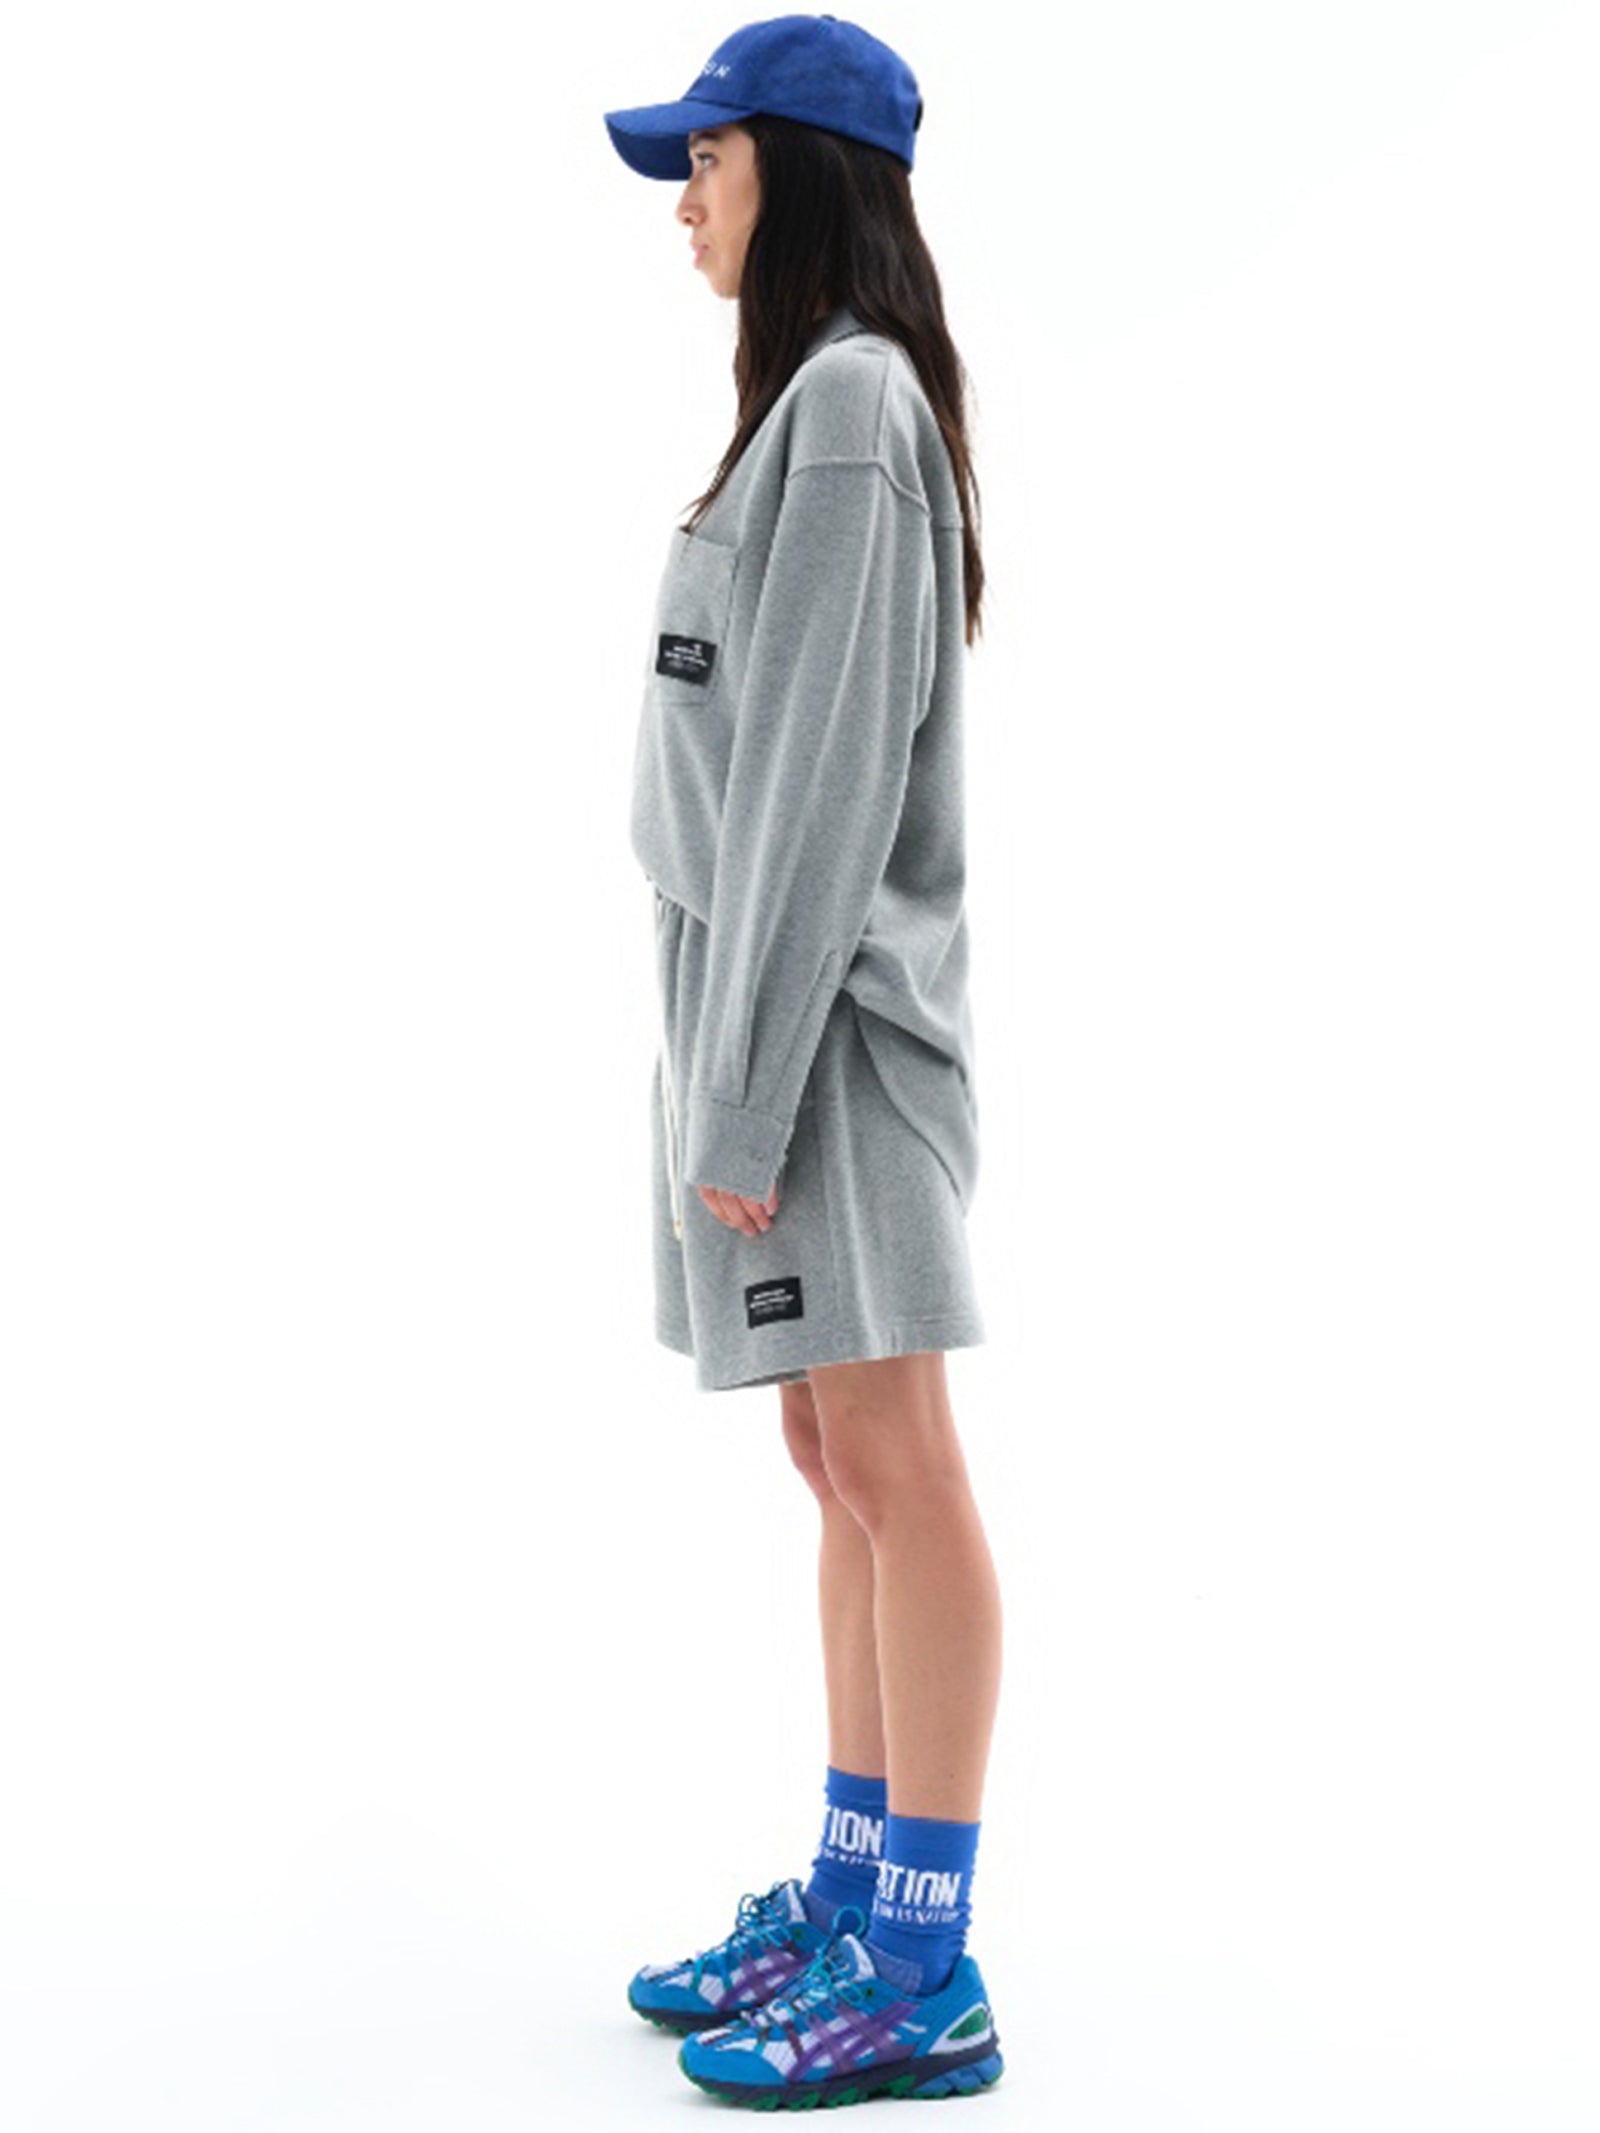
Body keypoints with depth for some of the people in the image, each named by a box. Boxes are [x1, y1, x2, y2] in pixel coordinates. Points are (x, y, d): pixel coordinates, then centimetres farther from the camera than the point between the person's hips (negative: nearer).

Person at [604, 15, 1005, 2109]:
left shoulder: (851, 402, -12)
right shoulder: (820, 407, 17)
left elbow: (832, 767, -18)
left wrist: (746, 1081, -18)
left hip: (821, 1001, -10)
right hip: (767, 989, 10)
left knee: (893, 1467, -5)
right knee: (839, 1464, 12)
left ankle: (926, 1976, 2)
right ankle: (850, 1899, 22)